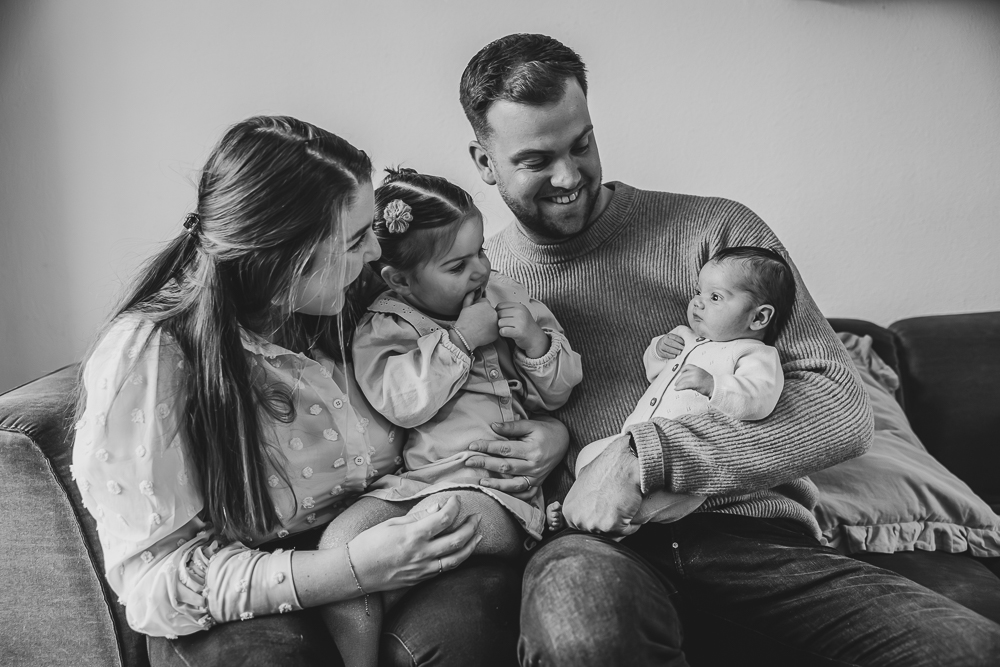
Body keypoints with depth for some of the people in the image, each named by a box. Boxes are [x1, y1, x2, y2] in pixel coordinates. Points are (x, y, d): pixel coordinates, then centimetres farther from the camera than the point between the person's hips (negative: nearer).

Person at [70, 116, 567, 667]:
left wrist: (548, 432, -5)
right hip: (238, 618, -3)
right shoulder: (146, 359, -15)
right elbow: (152, 577, -16)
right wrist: (351, 570, -27)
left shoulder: (357, 304, 0)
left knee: (479, 598, -28)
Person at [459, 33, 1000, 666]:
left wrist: (647, 454, -16)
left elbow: (844, 412, -4)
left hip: (755, 535, 1)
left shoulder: (717, 231, 4)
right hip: (596, 544, 0)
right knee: (576, 605, -39)